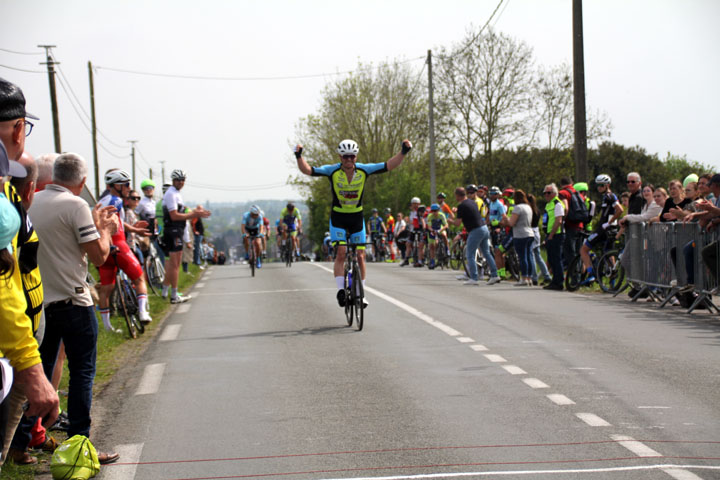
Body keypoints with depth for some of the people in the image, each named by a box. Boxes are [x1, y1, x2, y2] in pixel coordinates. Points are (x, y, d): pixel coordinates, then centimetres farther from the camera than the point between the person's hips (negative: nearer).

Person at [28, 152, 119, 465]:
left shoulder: (34, 202, 8)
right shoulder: (76, 206, -14)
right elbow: (99, 256, -13)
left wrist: (95, 222, 22)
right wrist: (106, 229, 4)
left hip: (39, 299, 7)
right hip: (72, 301, -7)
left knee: (40, 370, 16)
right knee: (82, 372, -1)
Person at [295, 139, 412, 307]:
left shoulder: (363, 170, -9)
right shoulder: (332, 171, -13)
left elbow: (389, 166, -11)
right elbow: (307, 170, -19)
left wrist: (403, 152, -24)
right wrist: (299, 156, -36)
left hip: (357, 219, 2)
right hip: (338, 219, -2)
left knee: (360, 256, 0)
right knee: (341, 253, -18)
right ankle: (340, 289, -12)